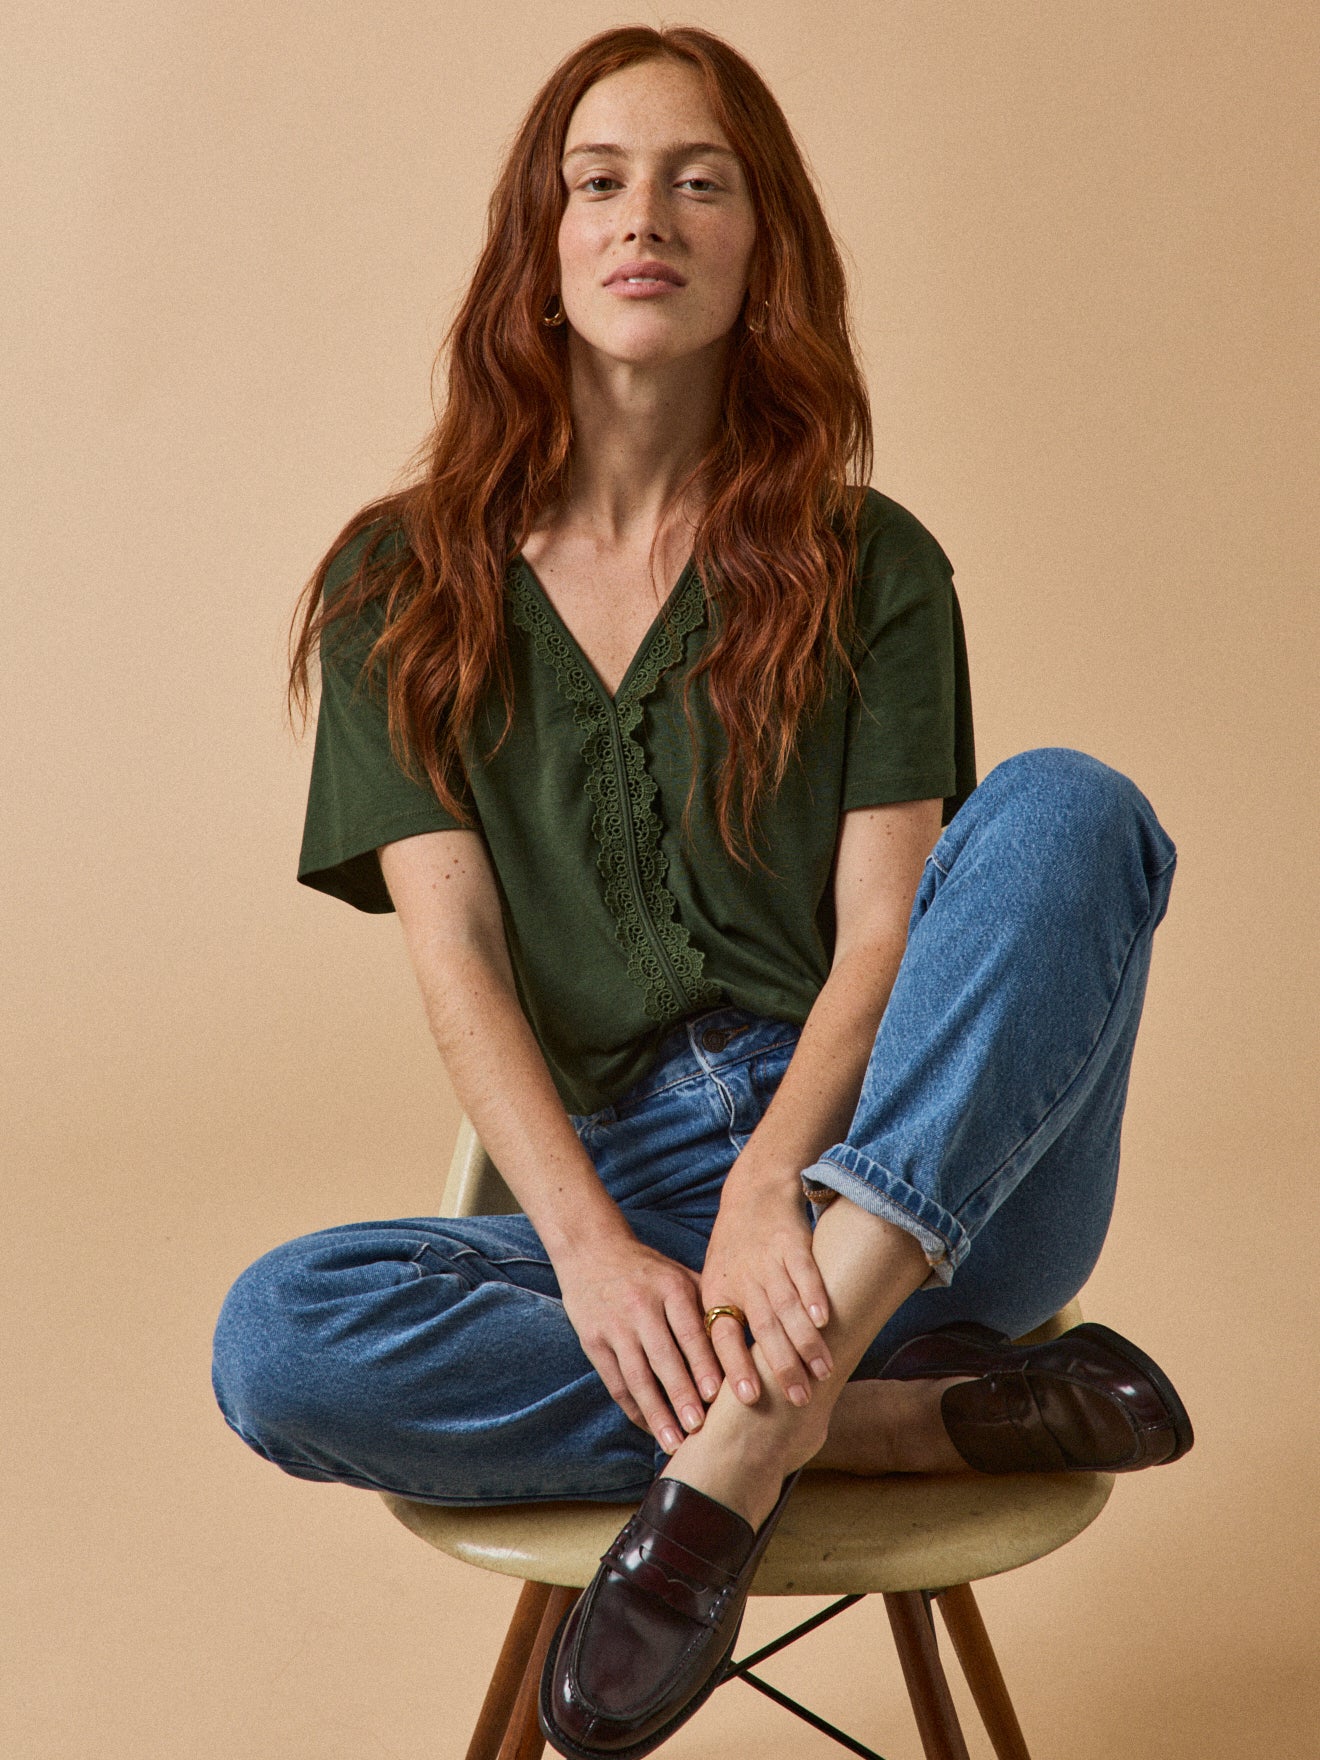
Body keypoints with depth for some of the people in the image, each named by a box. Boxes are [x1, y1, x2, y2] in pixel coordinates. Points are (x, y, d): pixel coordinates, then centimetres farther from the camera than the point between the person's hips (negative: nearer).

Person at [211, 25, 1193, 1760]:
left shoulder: (870, 566, 7)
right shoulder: (405, 588, 8)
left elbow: (883, 931, -3)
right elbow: (455, 953, -3)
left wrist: (771, 1188, -24)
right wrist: (595, 1245, -20)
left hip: (914, 1178, 0)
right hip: (618, 1183, 1)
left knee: (1067, 806, -26)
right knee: (275, 1339, -28)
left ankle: (743, 1439, -33)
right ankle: (925, 1411, -20)